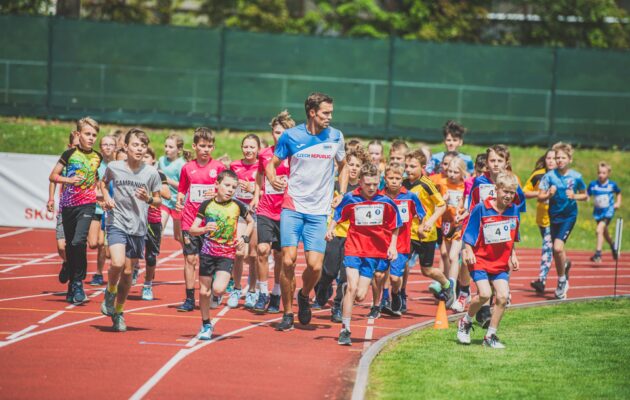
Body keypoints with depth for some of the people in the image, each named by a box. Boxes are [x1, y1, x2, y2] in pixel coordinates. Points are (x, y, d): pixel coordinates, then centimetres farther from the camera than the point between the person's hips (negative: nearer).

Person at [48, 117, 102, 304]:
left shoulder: (98, 157, 6)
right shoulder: (70, 154, -2)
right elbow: (52, 176, 1)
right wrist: (69, 180, -14)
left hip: (87, 204, 0)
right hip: (68, 204, 1)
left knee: (79, 241, -20)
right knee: (69, 245, 7)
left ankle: (78, 283, -13)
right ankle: (72, 283, 21)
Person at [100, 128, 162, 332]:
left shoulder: (151, 173, -4)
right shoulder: (113, 167, -4)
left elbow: (159, 201, 5)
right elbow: (103, 183, 18)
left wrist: (148, 199, -16)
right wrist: (106, 198, -1)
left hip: (138, 228, 2)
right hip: (117, 223, -1)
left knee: (128, 272, 7)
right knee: (117, 263, -23)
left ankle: (118, 312, 25)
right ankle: (110, 292, 8)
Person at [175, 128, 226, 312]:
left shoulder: (218, 167, 1)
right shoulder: (187, 168, 6)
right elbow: (182, 190, 14)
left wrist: (217, 195, -17)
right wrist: (179, 202, -5)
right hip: (190, 219, 1)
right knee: (190, 258, -1)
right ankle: (189, 299, 2)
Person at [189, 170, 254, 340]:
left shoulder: (238, 206, -1)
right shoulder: (207, 204, -1)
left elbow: (251, 222, 18)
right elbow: (192, 230, 1)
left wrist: (245, 237, 2)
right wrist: (205, 229, -19)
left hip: (227, 254, -1)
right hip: (207, 252, 1)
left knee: (218, 289, -22)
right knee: (204, 292, 7)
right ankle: (206, 325, 25)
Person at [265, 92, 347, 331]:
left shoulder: (335, 137, 4)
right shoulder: (290, 136, -1)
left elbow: (343, 167, 20)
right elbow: (272, 163, 8)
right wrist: (273, 179, -14)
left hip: (319, 212, 1)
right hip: (292, 207, -1)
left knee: (315, 265, -10)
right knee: (288, 260, -13)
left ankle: (304, 295, 23)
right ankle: (288, 314, 3)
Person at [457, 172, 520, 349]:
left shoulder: (514, 210, 2)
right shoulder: (481, 209, -11)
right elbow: (469, 235, -5)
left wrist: (513, 256, 12)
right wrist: (468, 251, -17)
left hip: (501, 263, 4)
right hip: (480, 260, -4)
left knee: (503, 296, -9)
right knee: (484, 293, -20)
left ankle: (490, 335, 6)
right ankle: (465, 322, 7)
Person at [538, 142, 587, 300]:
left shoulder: (576, 177, -5)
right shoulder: (550, 176, -4)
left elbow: (584, 195, 9)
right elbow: (540, 197, -2)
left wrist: (574, 196, -11)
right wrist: (549, 195, -22)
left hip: (569, 216, -3)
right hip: (554, 215, 3)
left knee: (558, 248, -18)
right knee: (556, 251, 10)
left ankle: (562, 281, 0)